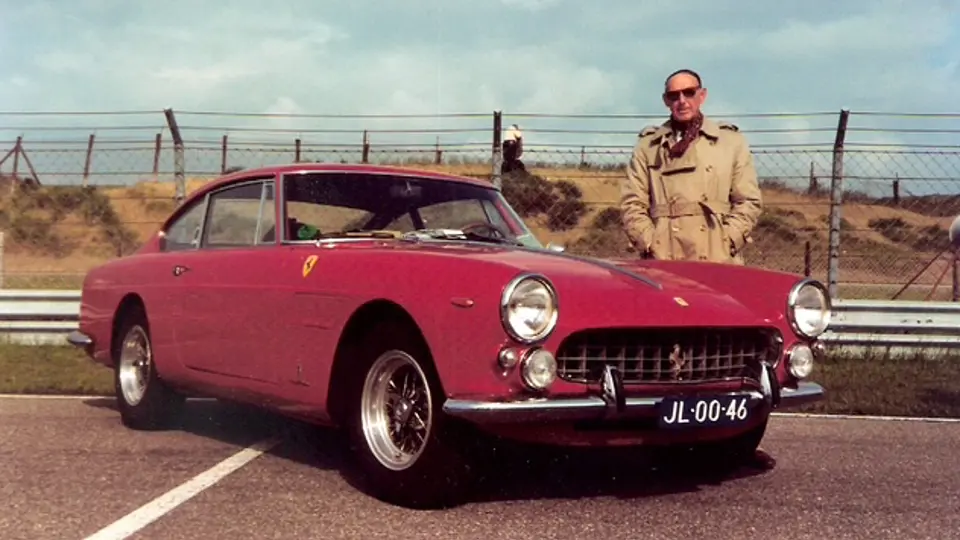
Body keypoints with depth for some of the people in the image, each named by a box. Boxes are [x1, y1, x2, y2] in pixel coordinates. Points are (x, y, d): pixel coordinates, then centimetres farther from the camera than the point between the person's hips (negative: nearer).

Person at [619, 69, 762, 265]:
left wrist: (726, 244, -4)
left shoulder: (731, 140, 12)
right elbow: (632, 203, 8)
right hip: (664, 262, 0)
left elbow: (749, 201, 8)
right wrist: (651, 245, -5)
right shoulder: (647, 145, 13)